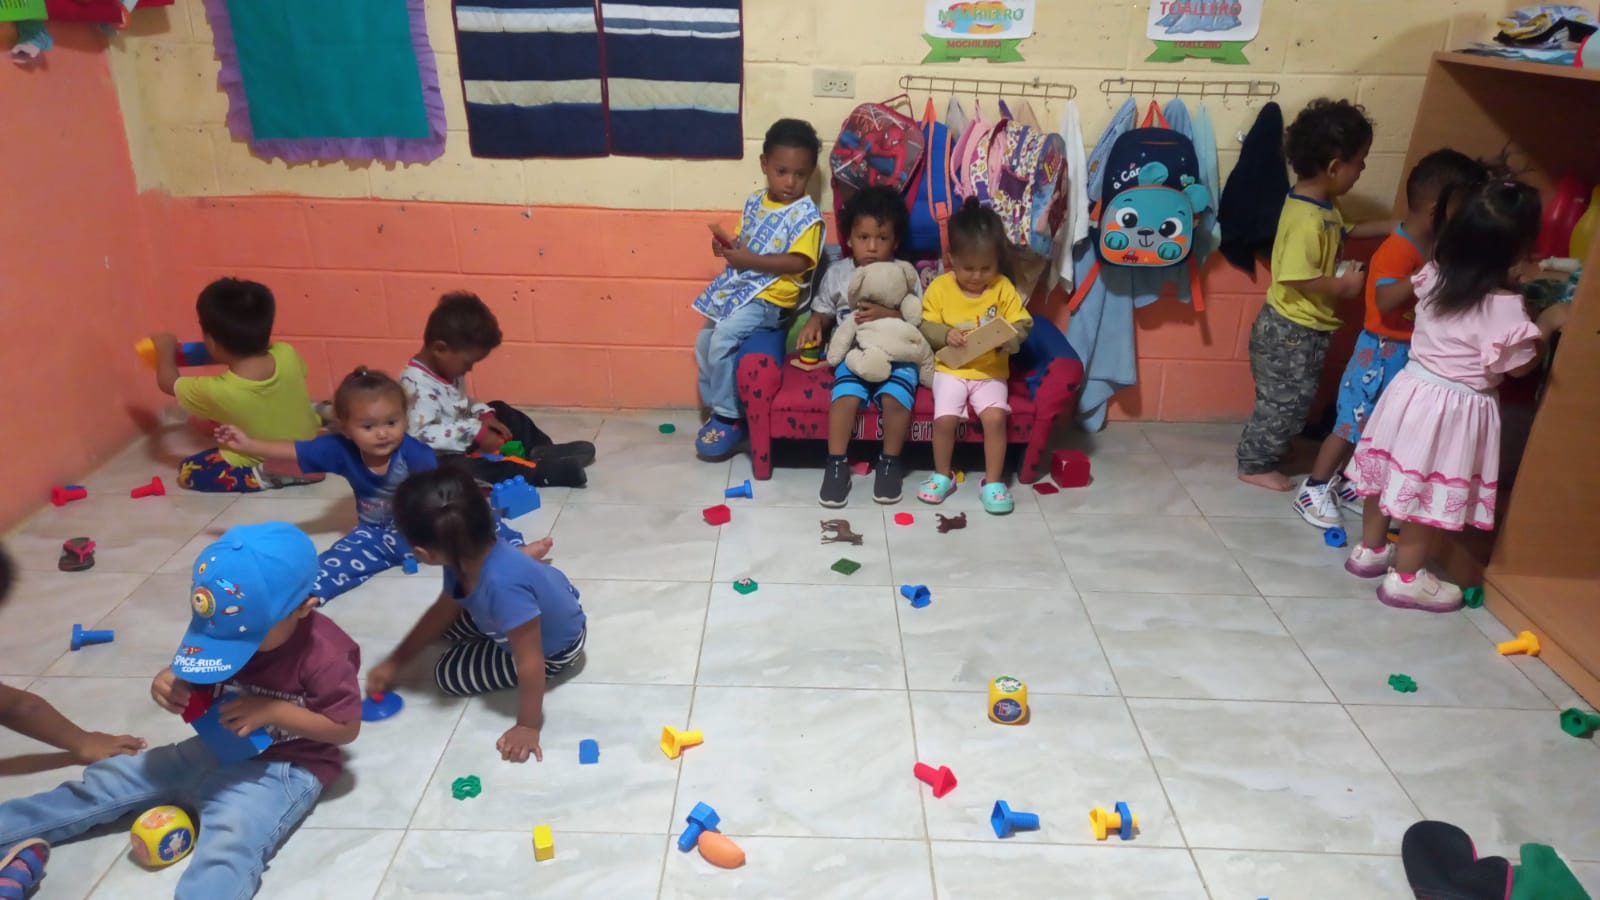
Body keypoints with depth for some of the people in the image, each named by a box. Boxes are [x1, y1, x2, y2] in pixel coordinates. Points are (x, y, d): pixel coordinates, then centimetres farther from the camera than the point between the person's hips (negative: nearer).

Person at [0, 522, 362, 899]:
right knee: (109, 779, 9)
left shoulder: (323, 654, -24)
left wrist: (274, 711, -25)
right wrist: (172, 683, -13)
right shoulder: (229, 628, -4)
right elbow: (204, 688, 11)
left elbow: (347, 727, -18)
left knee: (228, 849, -33)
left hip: (284, 768, -8)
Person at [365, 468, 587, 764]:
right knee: (449, 625, 19)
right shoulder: (467, 557, -20)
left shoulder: (503, 585, -47)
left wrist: (528, 726, -26)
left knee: (449, 675, 0)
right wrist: (395, 662, 6)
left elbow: (530, 663, -38)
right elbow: (443, 610, 0)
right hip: (546, 603, 7)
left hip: (554, 650, -7)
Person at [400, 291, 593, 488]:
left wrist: (484, 415, -2)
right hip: (442, 461, -11)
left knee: (501, 411, 13)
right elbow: (422, 435, -37)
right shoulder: (417, 385, -28)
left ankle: (543, 450, 6)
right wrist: (474, 432, -36)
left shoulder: (447, 368, 3)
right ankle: (544, 470, -34)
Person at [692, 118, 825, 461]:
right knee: (704, 342, 10)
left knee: (722, 340, -22)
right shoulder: (755, 202, 9)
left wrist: (750, 260, -23)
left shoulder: (806, 215, -14)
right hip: (738, 290, 8)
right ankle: (716, 411, 24)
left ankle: (729, 419, -7)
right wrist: (728, 245, -2)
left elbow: (798, 262, -21)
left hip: (769, 298, -8)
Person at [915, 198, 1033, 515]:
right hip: (951, 369, 0)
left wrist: (1007, 336, -22)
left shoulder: (1003, 288, 0)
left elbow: (1022, 324, -1)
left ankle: (993, 481, -4)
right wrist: (946, 335, -21)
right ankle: (943, 475, 6)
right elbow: (926, 327, -1)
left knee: (995, 417, -22)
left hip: (990, 371, 0)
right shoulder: (939, 288, -2)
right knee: (944, 418, -20)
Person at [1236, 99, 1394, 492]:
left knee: (1289, 401, 21)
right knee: (1284, 402, 4)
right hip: (1291, 329, -10)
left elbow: (1339, 233, 22)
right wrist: (1343, 285, -19)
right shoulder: (1306, 219, -28)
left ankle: (1260, 454, 35)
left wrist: (1389, 228, 17)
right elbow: (1298, 278, -31)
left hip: (1306, 327, 10)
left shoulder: (1322, 204, 3)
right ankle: (1255, 465, 19)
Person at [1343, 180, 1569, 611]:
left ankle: (1369, 550, 36)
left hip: (1413, 387, 7)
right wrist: (1547, 323, 1)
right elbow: (1518, 365, -9)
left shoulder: (1436, 274, -5)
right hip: (1453, 407, -7)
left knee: (1391, 475, 19)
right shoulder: (1505, 307, -22)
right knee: (1430, 492, 6)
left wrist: (1512, 281, 18)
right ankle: (1405, 578, 18)